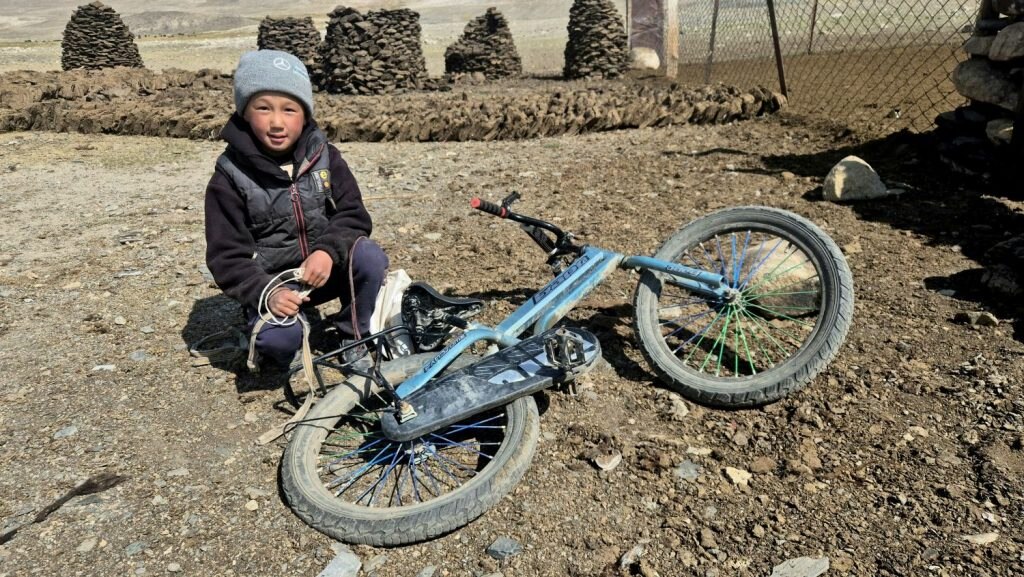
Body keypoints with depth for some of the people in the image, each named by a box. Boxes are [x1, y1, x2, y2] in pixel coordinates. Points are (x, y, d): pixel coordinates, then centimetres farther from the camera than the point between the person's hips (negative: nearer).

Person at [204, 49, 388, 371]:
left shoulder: (324, 155, -3)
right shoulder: (230, 177, -11)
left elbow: (353, 214, -5)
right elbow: (227, 257, -11)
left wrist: (328, 251, -26)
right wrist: (266, 292, -29)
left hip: (327, 268, 3)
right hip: (271, 282, -3)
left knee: (369, 257, -27)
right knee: (278, 336, -32)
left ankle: (356, 341, -6)